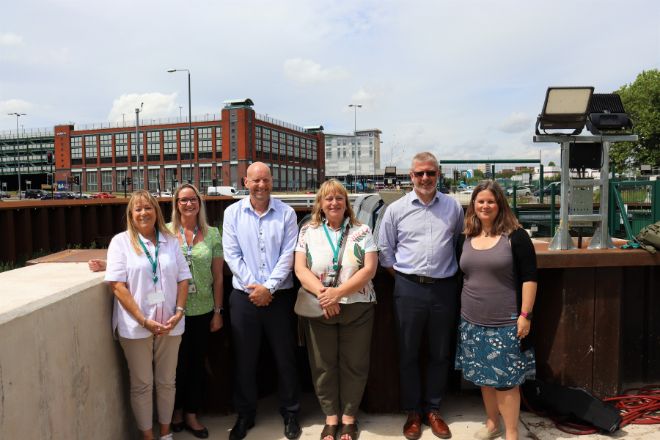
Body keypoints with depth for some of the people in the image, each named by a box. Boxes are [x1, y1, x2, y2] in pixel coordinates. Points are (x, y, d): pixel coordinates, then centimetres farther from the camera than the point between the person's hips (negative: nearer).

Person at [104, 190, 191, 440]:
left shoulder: (170, 241, 7)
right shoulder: (121, 241, -3)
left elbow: (183, 279, 7)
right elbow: (117, 285, -10)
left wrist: (179, 311, -7)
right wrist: (144, 320, -14)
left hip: (169, 324, 3)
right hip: (136, 326, -3)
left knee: (167, 381, 14)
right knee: (142, 385, 9)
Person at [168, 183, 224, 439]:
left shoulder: (212, 234, -1)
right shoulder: (166, 232, -5)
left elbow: (218, 276, 2)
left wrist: (217, 312, 3)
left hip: (203, 311, 1)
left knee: (197, 363, 12)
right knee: (178, 362, 13)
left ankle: (191, 414, 30)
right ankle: (177, 410, 35)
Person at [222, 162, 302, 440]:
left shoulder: (286, 213, 0)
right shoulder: (233, 213, 2)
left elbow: (288, 255, -6)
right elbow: (232, 255, -3)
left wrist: (268, 287, -13)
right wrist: (252, 286, -10)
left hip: (279, 296, 0)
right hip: (244, 296, 1)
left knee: (285, 357, 9)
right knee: (244, 359, 11)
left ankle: (290, 414, 28)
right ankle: (245, 415, 29)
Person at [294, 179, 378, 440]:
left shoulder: (361, 232, 1)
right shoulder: (307, 232, 4)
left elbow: (369, 269, -8)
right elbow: (300, 269, -4)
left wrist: (338, 292, -18)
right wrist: (322, 293, -19)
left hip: (357, 309, 0)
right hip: (318, 309, 1)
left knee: (354, 364, 9)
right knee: (323, 365, 10)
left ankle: (349, 416, 27)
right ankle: (330, 417, 27)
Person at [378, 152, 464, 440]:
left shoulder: (454, 207, 3)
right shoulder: (396, 209, 0)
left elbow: (459, 243, 14)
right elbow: (385, 250, 6)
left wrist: (447, 270, 8)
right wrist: (402, 277, 2)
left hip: (444, 288, 1)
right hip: (409, 288, -1)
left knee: (440, 353, 12)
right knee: (408, 353, 8)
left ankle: (433, 410, 29)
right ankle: (412, 412, 24)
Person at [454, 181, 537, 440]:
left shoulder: (515, 236, -8)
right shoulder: (467, 238, 7)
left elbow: (529, 278, -9)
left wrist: (525, 315, -13)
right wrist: (463, 310, 14)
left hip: (505, 322, -5)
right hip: (473, 321, 5)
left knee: (505, 379, 0)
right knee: (483, 376, 14)